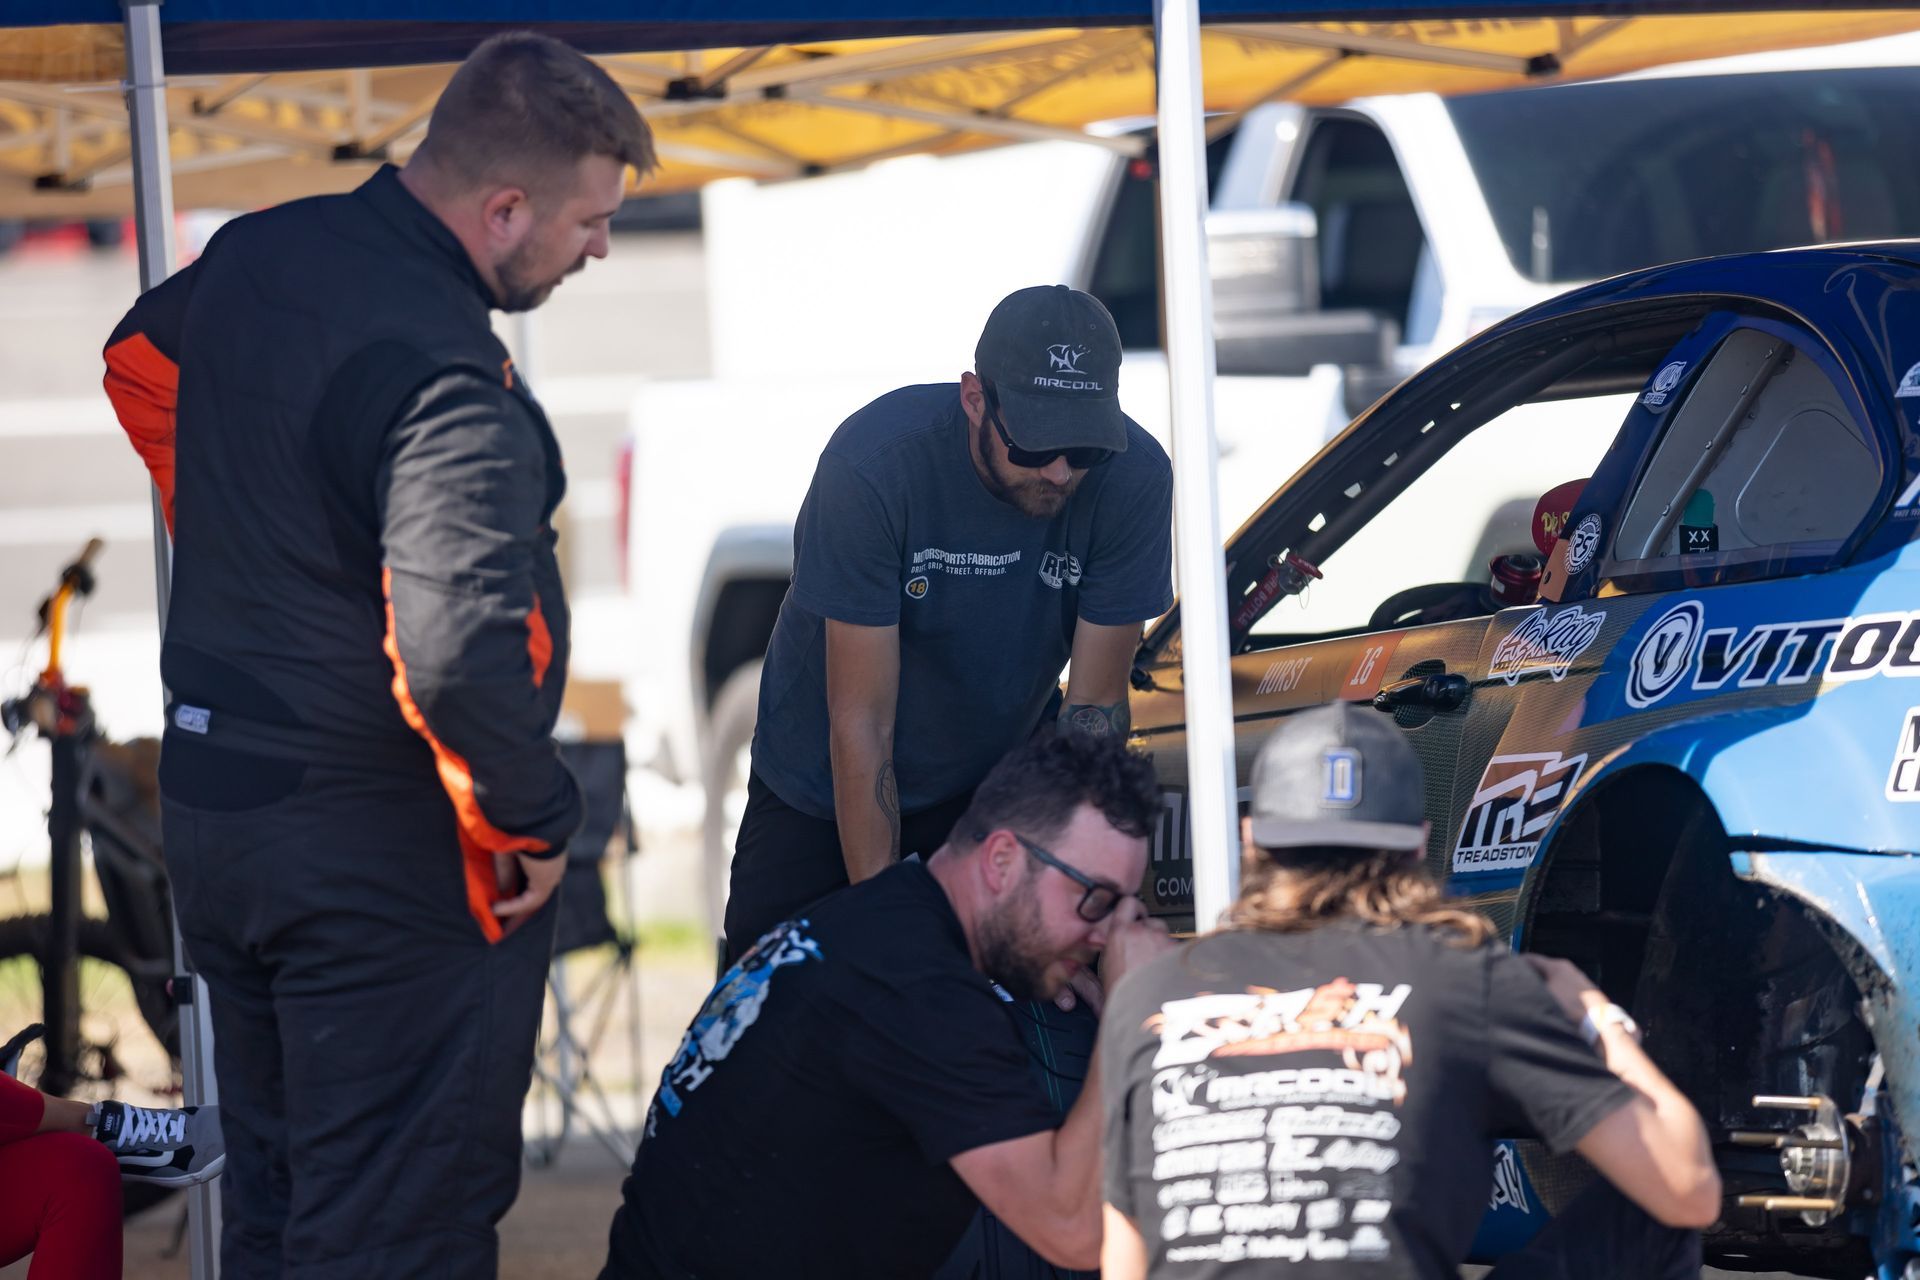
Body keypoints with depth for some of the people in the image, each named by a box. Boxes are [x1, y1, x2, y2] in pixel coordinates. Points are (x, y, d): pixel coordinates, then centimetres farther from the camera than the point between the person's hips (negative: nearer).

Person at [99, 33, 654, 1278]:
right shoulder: (445, 381, -27)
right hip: (390, 850, -9)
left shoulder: (260, 254, 2)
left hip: (209, 799, 9)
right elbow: (464, 652, -38)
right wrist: (531, 821, -21)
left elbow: (140, 360, 25)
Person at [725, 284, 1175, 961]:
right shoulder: (872, 465, -31)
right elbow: (861, 721, -28)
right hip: (822, 794, -2)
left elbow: (1094, 709, -15)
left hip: (997, 775, 2)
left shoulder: (1133, 479, -24)